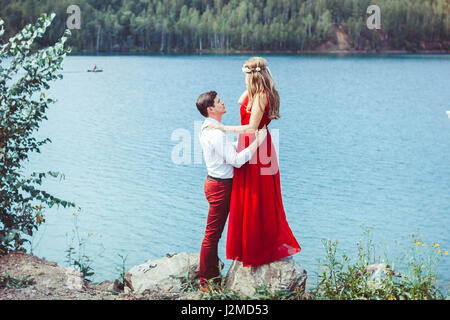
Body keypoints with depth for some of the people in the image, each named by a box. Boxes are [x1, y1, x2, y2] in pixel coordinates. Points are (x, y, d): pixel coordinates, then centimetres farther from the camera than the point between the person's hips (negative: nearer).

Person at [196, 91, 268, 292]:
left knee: (214, 233, 18)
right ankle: (206, 281, 8)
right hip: (220, 186, -10)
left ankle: (213, 274, 30)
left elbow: (229, 150, 17)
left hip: (215, 183, 10)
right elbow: (236, 160, -26)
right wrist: (257, 142, -20)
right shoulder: (215, 132, -23)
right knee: (212, 234, -1)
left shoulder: (207, 128, 10)